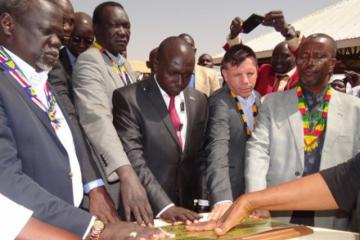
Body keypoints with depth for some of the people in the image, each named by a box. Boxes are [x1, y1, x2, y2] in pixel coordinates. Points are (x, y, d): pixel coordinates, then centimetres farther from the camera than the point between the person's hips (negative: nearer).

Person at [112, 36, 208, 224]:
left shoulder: (199, 101, 4)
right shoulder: (128, 98, -12)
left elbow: (200, 155, 8)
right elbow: (133, 159, -19)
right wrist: (164, 206, -25)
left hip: (186, 207, 5)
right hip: (145, 209, -4)